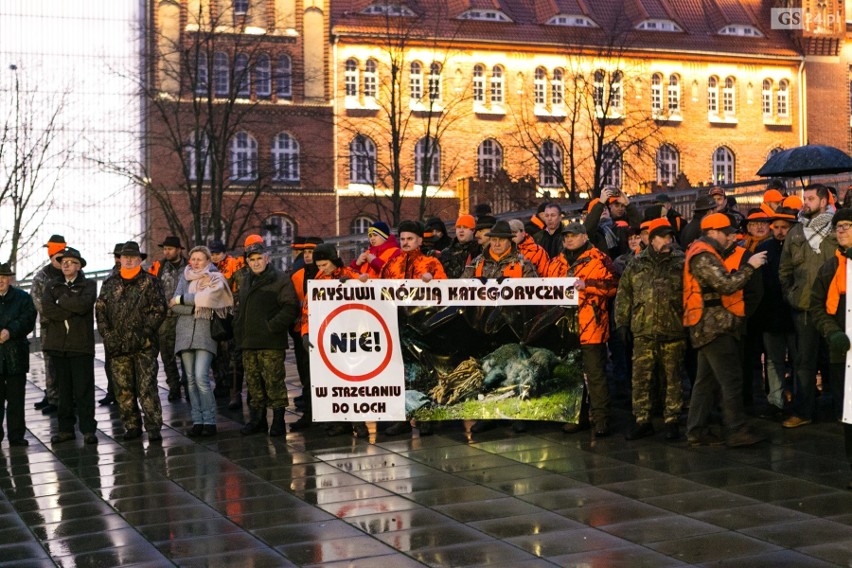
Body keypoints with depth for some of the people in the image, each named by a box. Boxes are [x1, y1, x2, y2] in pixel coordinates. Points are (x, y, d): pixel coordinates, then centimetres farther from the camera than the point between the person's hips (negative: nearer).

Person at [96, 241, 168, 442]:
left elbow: (159, 309, -1)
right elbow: (100, 310, 11)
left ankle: (154, 427, -5)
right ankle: (132, 426, 16)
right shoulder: (109, 284, 13)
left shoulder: (149, 282, 4)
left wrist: (143, 332, -8)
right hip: (117, 345, 4)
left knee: (147, 387, -8)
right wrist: (108, 335, 0)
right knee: (123, 389, 6)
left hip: (144, 344, -4)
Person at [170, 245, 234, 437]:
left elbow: (207, 298, -14)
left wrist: (181, 299, -6)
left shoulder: (215, 279, 5)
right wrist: (197, 307, -8)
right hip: (185, 332, 4)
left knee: (201, 378, -15)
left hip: (205, 332, -4)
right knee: (191, 379, 3)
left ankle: (210, 421, -8)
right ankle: (197, 421, 7)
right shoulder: (185, 278, 15)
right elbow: (174, 306, 3)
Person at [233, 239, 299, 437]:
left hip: (271, 342, -7)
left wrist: (272, 326, -16)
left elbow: (290, 308, -10)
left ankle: (278, 420, -1)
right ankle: (257, 419, 20)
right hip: (248, 342, 7)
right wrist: (238, 330, 15)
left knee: (274, 381, -8)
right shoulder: (246, 282, 20)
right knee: (253, 382, 11)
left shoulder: (280, 280, -3)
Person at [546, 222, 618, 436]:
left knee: (595, 374, -4)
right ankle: (577, 416, 22)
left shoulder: (598, 260, -1)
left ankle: (601, 419, 1)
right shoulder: (556, 263, 17)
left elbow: (613, 285, -10)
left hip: (590, 328, -6)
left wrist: (587, 285, -19)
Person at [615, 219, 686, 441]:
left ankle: (672, 421, 14)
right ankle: (642, 421, 12)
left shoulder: (681, 262, 4)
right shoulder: (637, 264, 9)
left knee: (672, 379, 5)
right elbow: (624, 294, 11)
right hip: (643, 332, 1)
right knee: (641, 379, 2)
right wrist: (622, 322, 6)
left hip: (673, 331, -1)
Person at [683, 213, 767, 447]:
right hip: (715, 326, -11)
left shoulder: (706, 254, 19)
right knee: (732, 380, -8)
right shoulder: (703, 256, -15)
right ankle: (737, 431, -6)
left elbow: (721, 279, 14)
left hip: (709, 328, 11)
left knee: (706, 380, 11)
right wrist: (750, 266, -15)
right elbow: (726, 285, -22)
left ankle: (697, 430, 14)